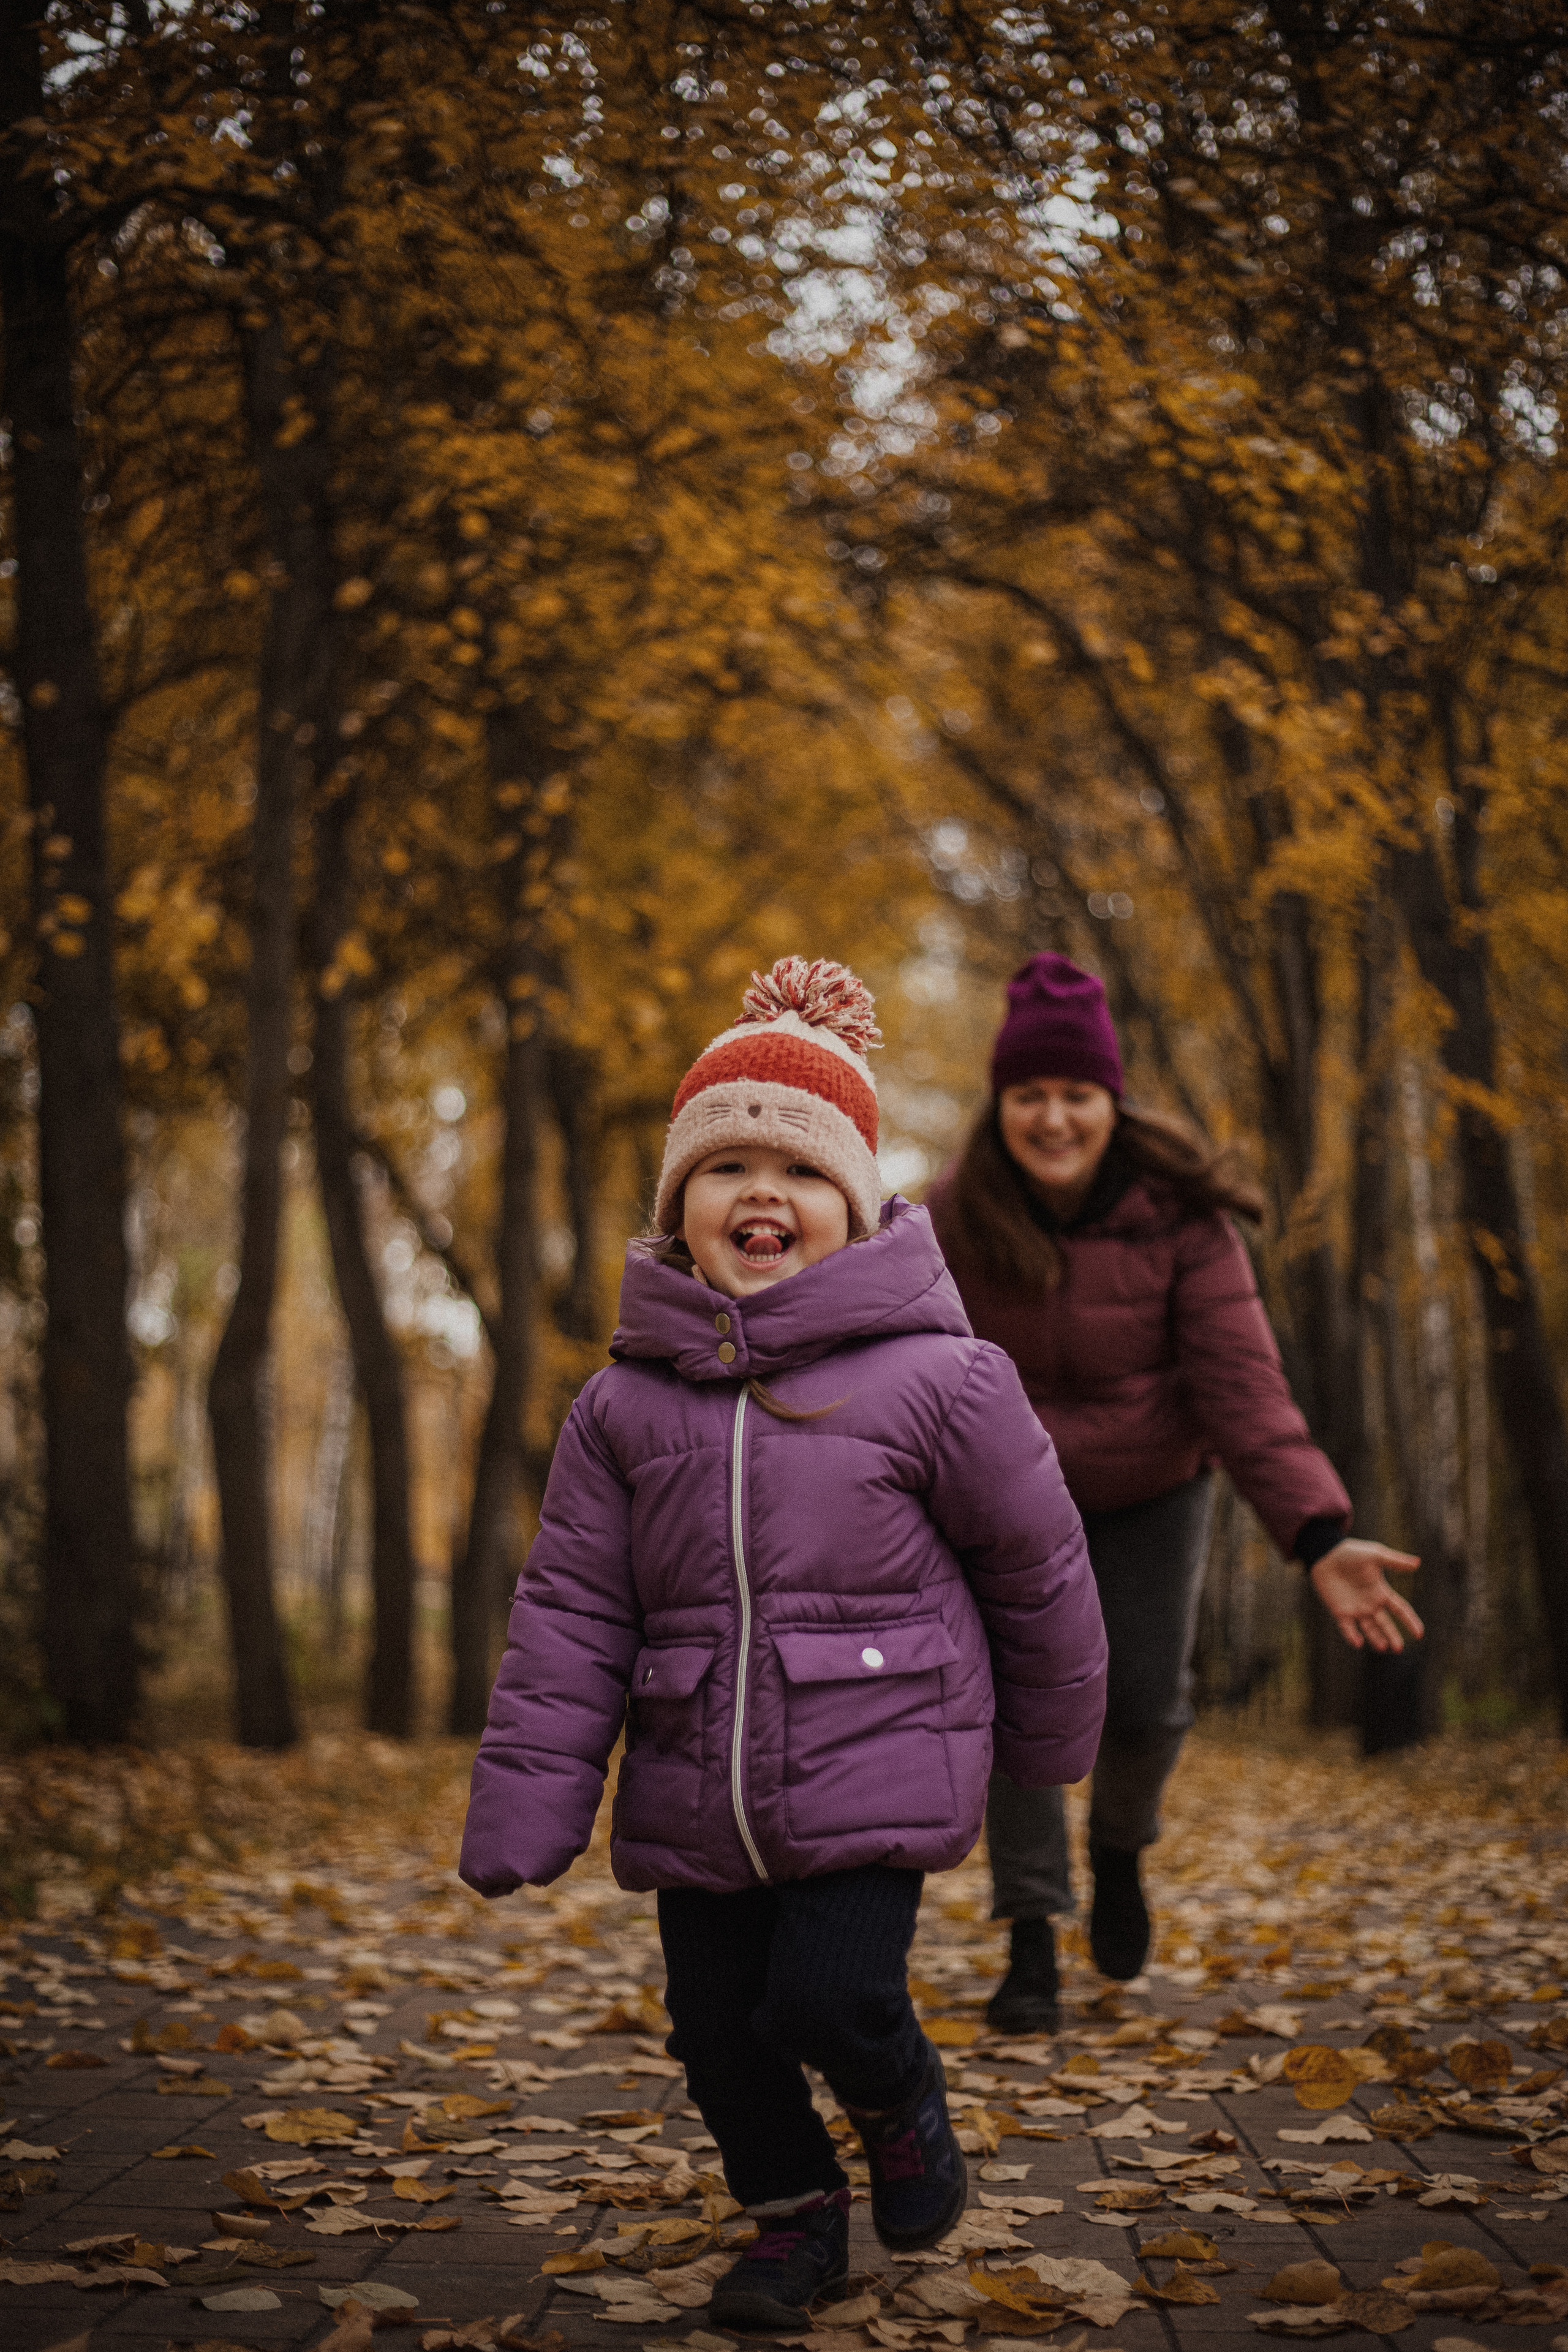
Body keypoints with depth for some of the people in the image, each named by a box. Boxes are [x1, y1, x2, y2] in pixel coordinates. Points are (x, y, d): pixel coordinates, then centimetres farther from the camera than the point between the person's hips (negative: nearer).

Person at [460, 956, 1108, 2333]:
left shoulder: (934, 1377, -9)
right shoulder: (628, 1403, 0)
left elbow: (1036, 1561, 3)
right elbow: (570, 1612, 2)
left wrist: (1049, 1736, 15)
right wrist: (525, 1806, -3)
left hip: (873, 1772, -3)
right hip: (696, 1792, 4)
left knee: (828, 2000, -14)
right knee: (717, 2028, 9)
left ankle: (903, 2102, 22)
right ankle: (796, 2218, 36)